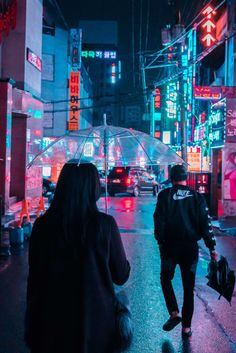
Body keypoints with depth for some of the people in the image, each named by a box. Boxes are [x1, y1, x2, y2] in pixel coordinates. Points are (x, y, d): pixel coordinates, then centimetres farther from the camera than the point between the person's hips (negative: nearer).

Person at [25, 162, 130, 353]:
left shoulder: (43, 224, -10)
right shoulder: (105, 224, -16)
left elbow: (34, 278, -1)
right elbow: (121, 276, -8)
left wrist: (32, 325, 12)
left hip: (52, 322, 2)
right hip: (96, 320, -1)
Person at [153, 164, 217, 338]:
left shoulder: (165, 195, -6)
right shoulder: (197, 197, -1)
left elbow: (159, 220, -9)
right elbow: (205, 223, -3)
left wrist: (160, 241, 2)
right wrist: (212, 248, 1)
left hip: (170, 246, -2)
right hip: (190, 247, 2)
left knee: (166, 278, 19)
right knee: (188, 287, 10)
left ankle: (174, 313, 2)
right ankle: (186, 327, 14)